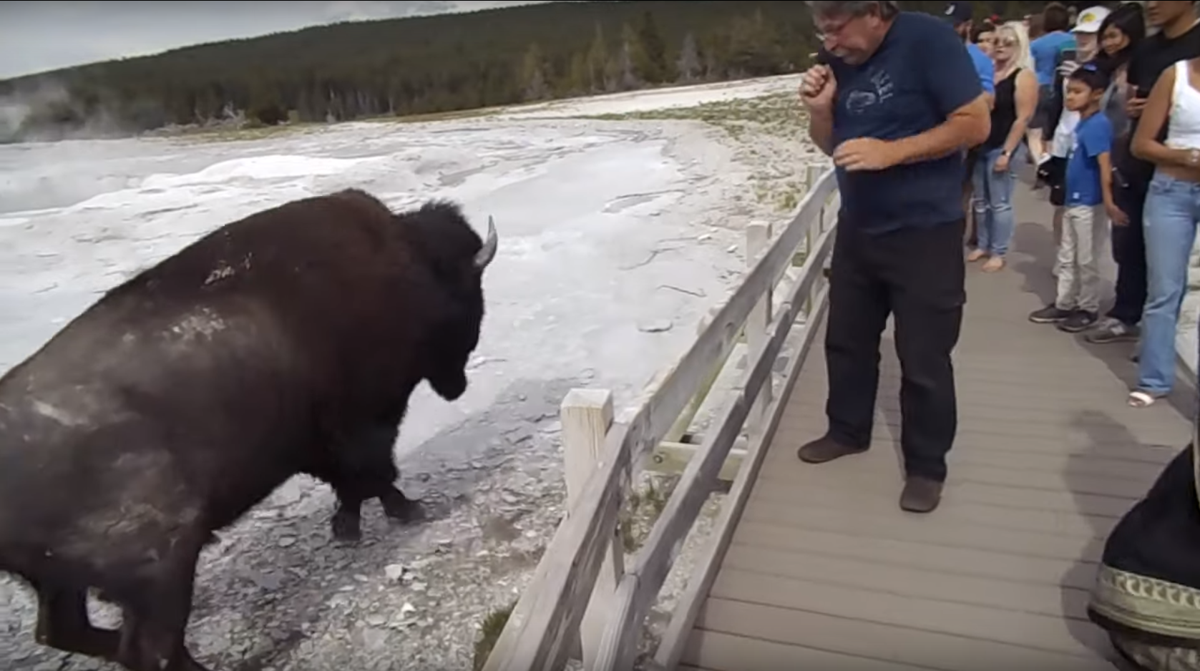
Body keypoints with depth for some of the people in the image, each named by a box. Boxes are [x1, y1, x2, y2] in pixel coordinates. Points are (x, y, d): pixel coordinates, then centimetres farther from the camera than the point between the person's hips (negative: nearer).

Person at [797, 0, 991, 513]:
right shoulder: (840, 61, 5)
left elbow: (975, 123, -17)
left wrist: (891, 152, -26)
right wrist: (820, 109, -8)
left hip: (924, 233, -6)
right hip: (856, 228, 7)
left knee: (924, 358, 2)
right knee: (846, 339, 16)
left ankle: (926, 466, 20)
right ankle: (847, 431, 37)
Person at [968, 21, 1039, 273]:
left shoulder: (1024, 76, -9)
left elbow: (1023, 118, -14)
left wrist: (1006, 152, -19)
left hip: (1001, 148, -6)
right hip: (980, 145, 6)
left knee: (999, 202, -1)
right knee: (980, 200, 13)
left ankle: (998, 253, 8)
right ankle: (983, 245, 25)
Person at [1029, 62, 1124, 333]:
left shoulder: (1098, 124, -18)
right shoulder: (1082, 123, 8)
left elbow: (1105, 164, -25)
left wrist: (1108, 202, -30)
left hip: (1088, 203, -9)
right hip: (1073, 201, 9)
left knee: (1087, 259, 4)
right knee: (1067, 257, 16)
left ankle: (1089, 309, 17)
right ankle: (1063, 304, 27)